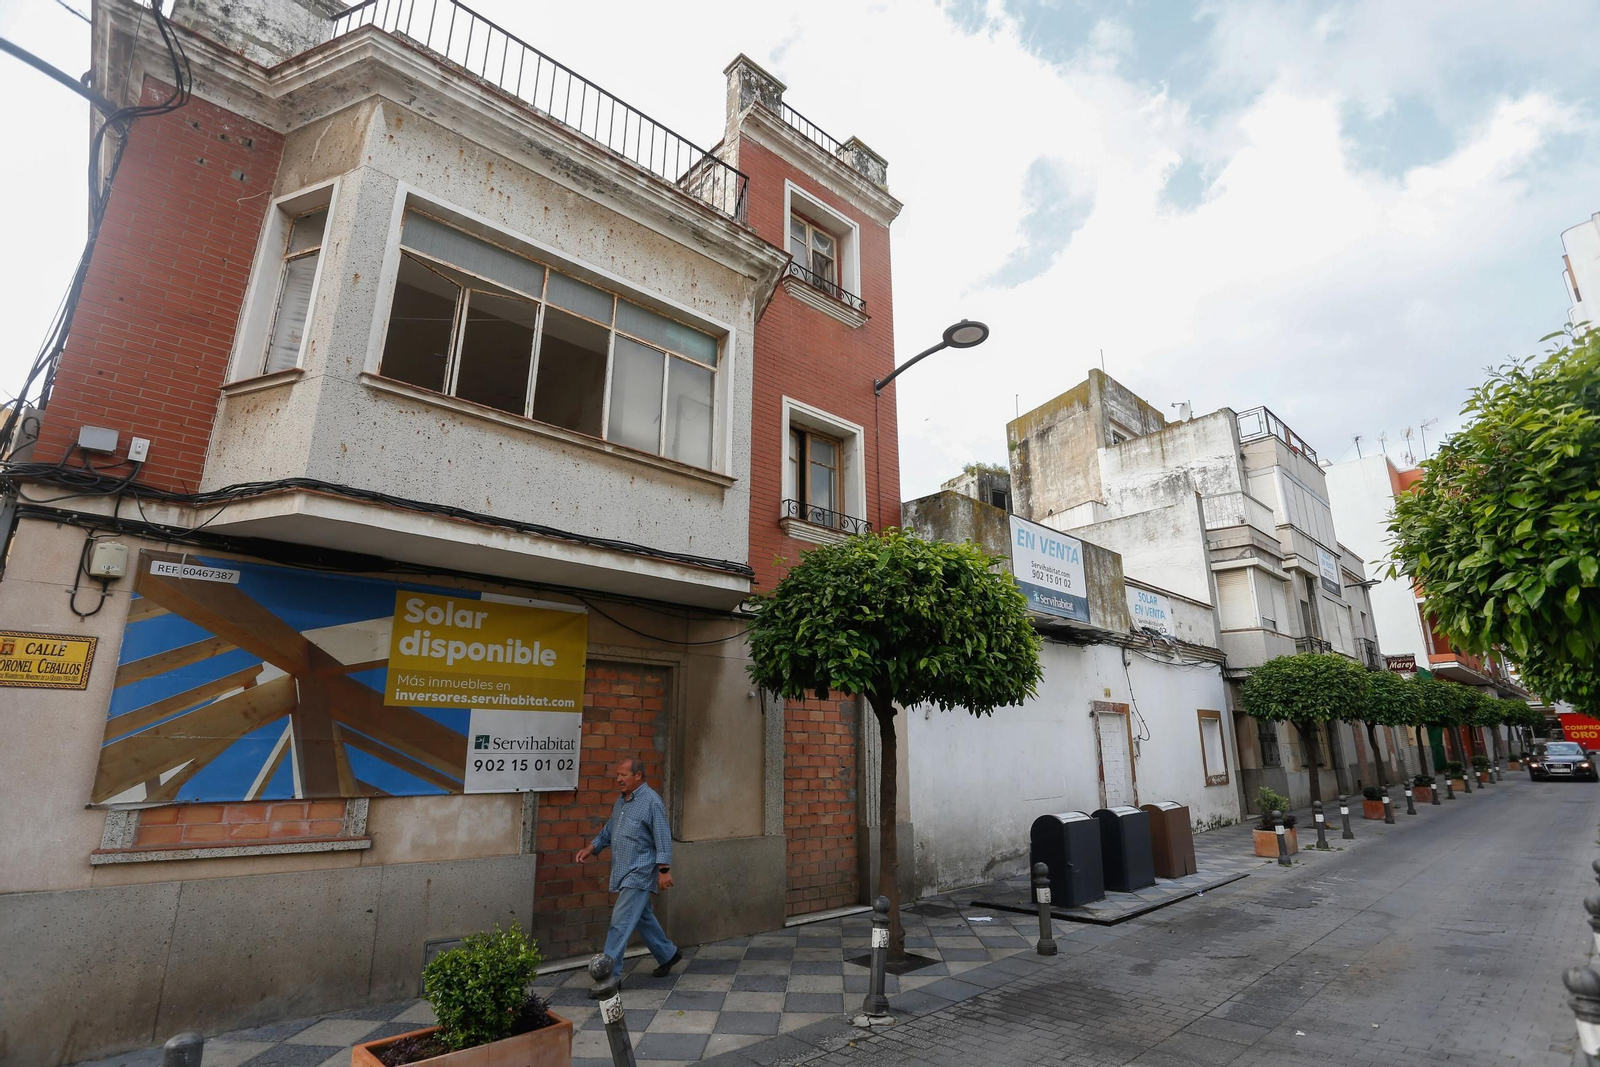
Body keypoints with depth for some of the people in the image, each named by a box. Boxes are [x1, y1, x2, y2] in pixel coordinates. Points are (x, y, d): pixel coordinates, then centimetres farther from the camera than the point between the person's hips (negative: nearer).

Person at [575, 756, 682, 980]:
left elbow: (663, 838, -18)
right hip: (624, 873, 9)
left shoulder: (651, 801, -15)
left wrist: (664, 870, -21)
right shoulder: (621, 801, 11)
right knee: (643, 918, 18)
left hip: (640, 874, -9)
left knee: (621, 921, -9)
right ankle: (668, 954, 34)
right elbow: (609, 831, 22)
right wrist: (591, 848, 8)